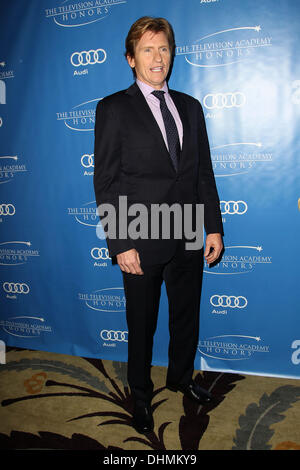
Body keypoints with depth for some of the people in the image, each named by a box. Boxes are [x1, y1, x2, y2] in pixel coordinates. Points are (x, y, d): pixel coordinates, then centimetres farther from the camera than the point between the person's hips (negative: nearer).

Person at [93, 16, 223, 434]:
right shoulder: (113, 109, -5)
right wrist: (121, 244, -14)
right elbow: (106, 183, -9)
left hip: (188, 239, 5)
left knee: (187, 317, 20)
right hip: (142, 244, -4)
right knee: (142, 326, 13)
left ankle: (181, 377, 47)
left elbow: (204, 173, 10)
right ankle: (141, 395, 37)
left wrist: (214, 227, 4)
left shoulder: (190, 107, 10)